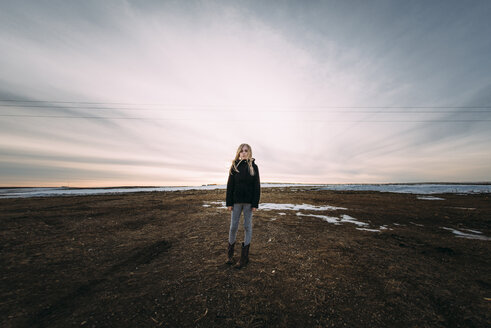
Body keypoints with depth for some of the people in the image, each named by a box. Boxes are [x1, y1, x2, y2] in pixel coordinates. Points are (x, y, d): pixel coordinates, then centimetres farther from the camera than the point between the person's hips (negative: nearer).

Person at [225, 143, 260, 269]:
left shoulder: (253, 166, 1)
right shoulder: (234, 166, 4)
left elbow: (257, 186, -1)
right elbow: (230, 185, 2)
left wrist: (255, 204, -7)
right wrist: (229, 203, -2)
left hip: (249, 201, -1)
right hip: (236, 200, 1)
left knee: (247, 226, 8)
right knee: (233, 226, 7)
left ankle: (244, 256, 23)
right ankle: (230, 253, 30)